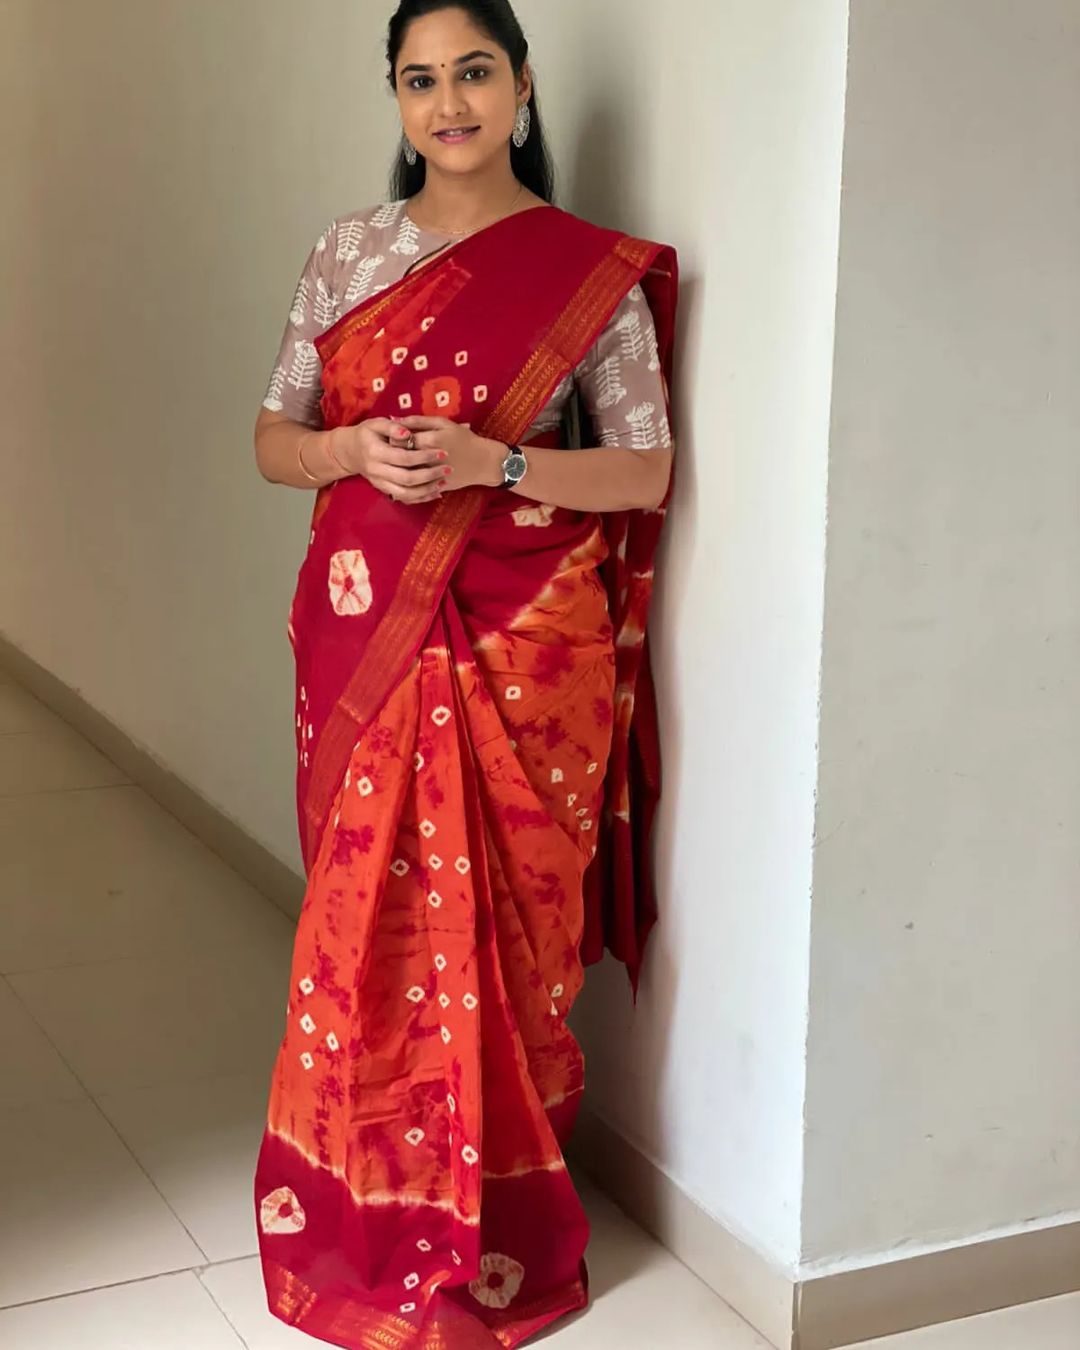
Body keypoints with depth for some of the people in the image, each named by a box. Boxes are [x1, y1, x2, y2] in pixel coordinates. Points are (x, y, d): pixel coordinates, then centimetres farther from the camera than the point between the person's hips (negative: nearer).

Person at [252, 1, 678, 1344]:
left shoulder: (592, 270, -2)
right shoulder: (347, 251, 7)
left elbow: (646, 473, -3)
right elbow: (273, 437, 10)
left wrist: (488, 462, -17)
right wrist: (353, 449, -13)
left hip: (522, 643, -3)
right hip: (364, 628, 3)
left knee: (498, 921, 3)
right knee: (366, 909, 8)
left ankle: (493, 1213, 22)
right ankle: (367, 1202, 26)